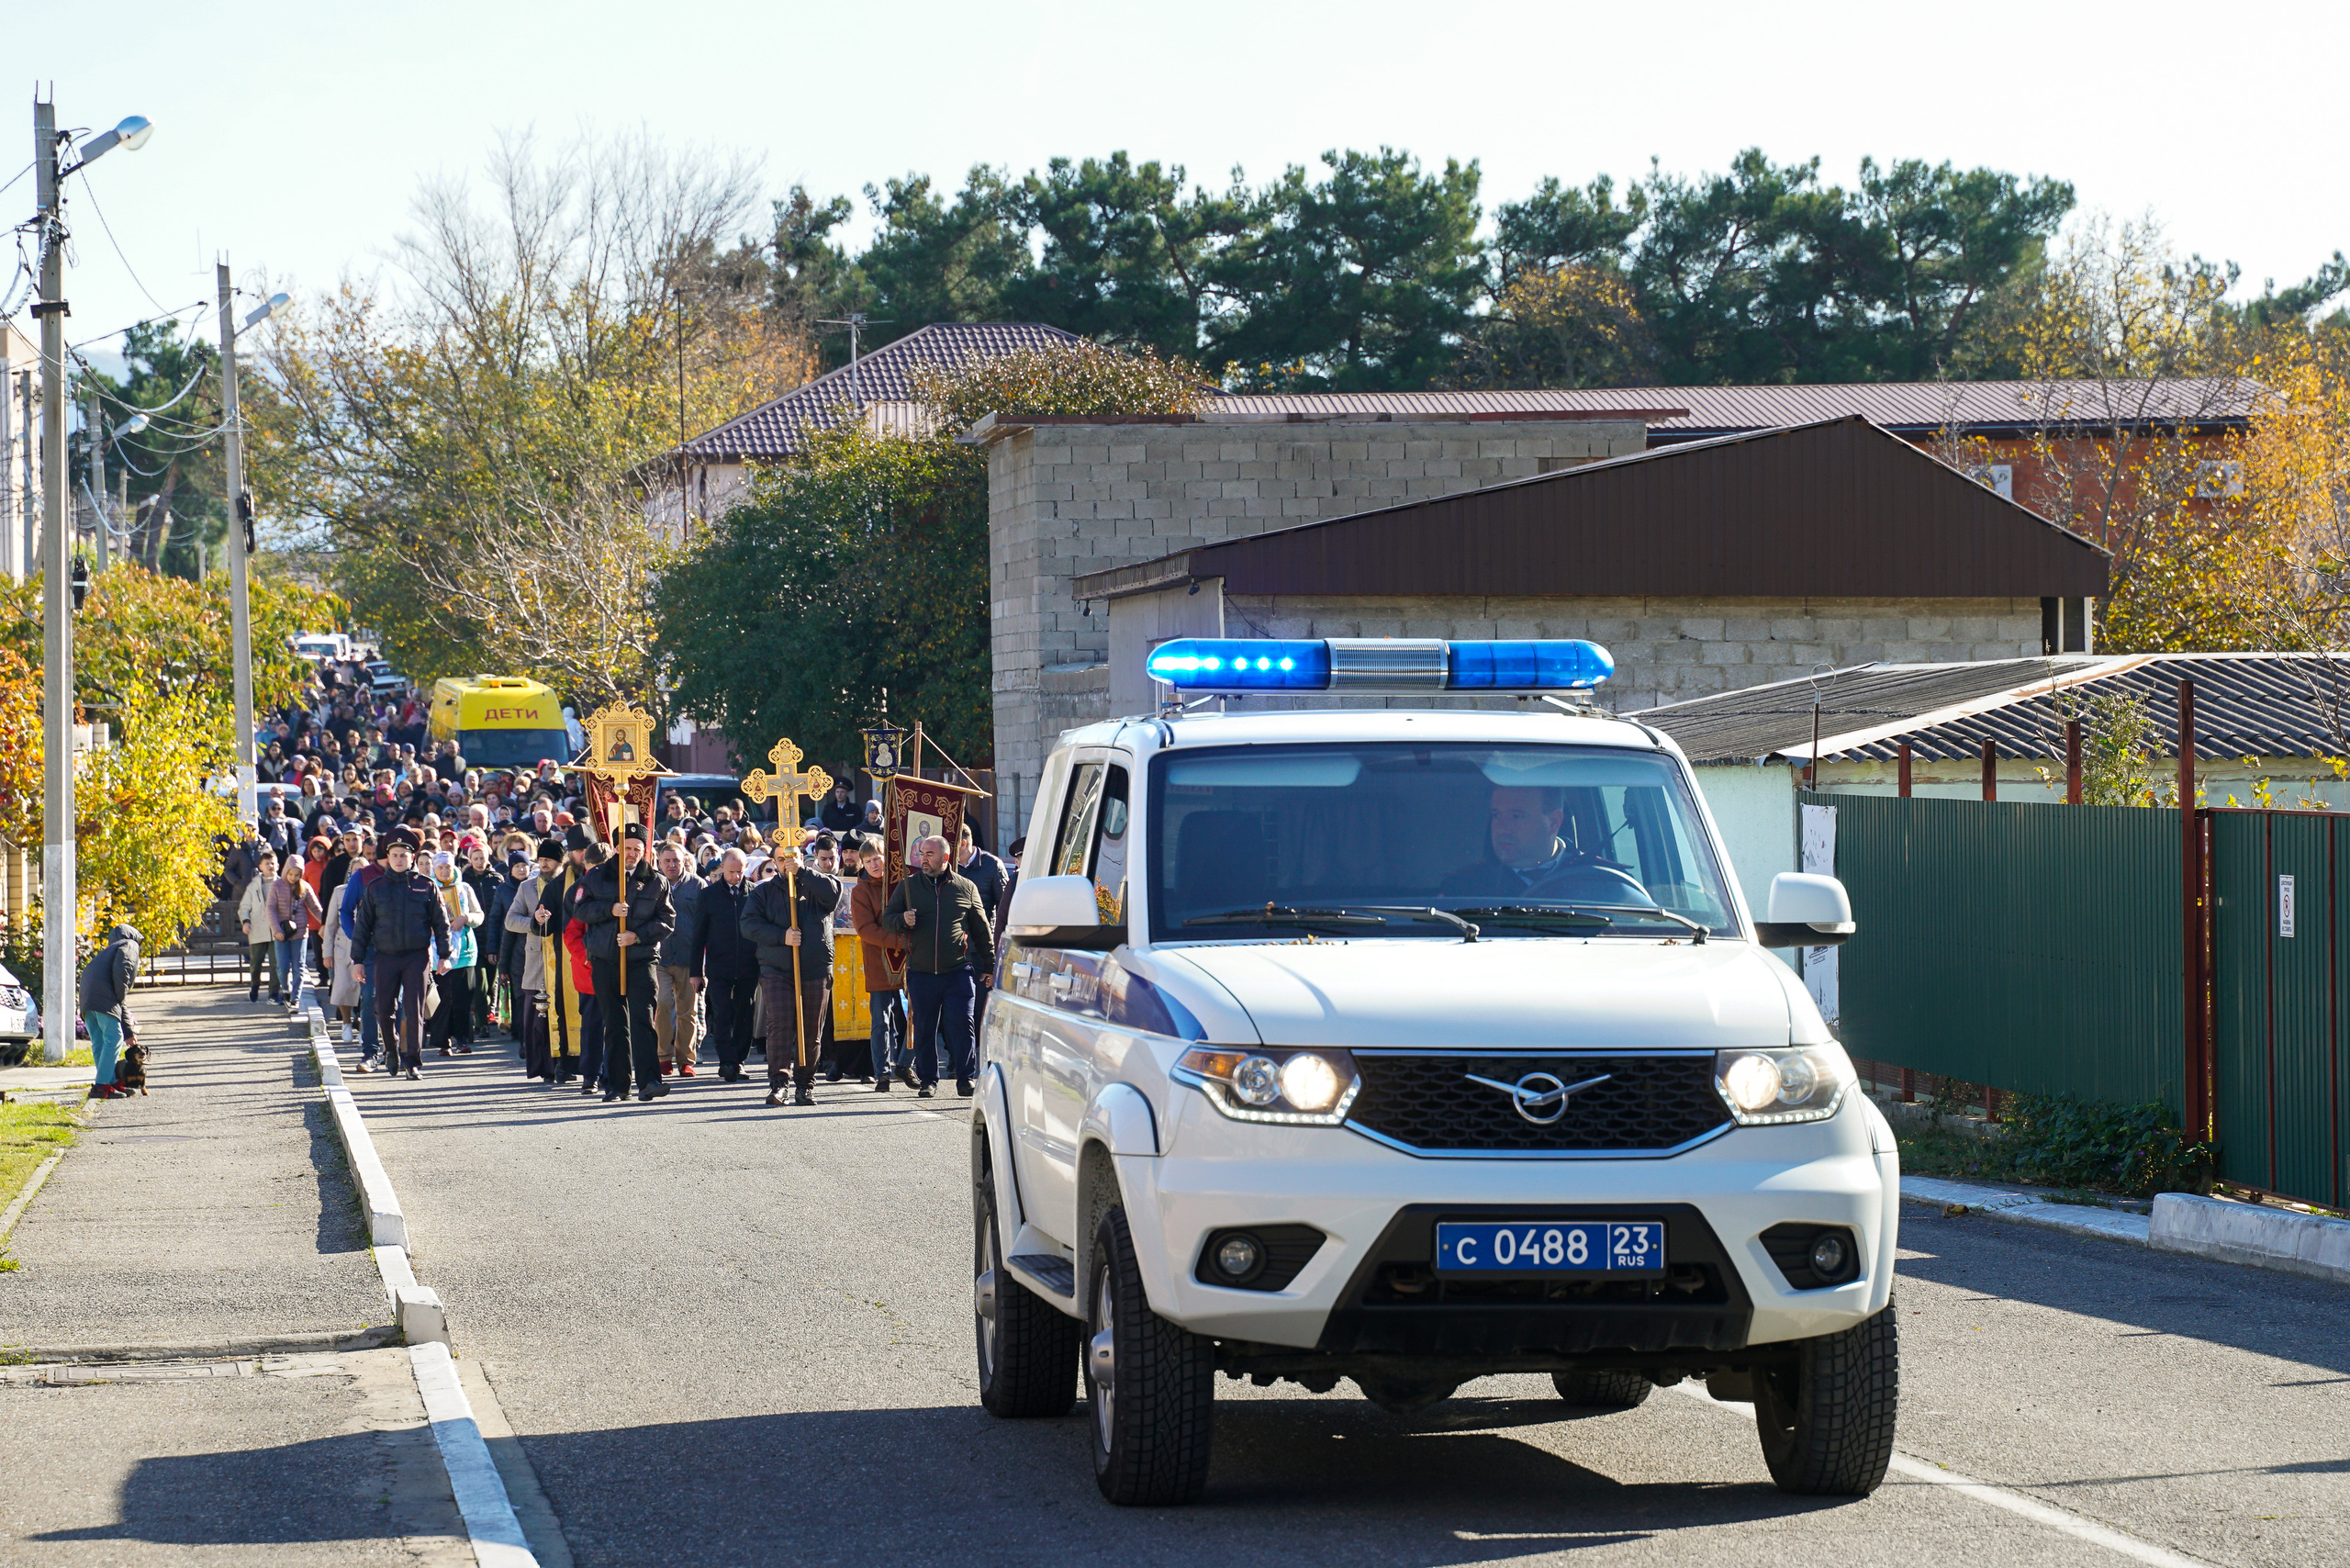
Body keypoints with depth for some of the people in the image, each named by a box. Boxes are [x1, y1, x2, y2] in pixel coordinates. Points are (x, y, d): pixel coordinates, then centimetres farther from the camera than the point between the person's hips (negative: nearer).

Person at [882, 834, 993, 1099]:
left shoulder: (966, 888, 7)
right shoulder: (908, 886, 10)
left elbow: (982, 930, 14)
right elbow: (886, 918, 14)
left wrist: (989, 965, 13)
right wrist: (903, 919, -9)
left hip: (958, 971, -2)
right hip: (921, 972, 2)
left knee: (961, 1025, -7)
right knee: (924, 1028, 5)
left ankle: (965, 1078, 1)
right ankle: (927, 1079, 15)